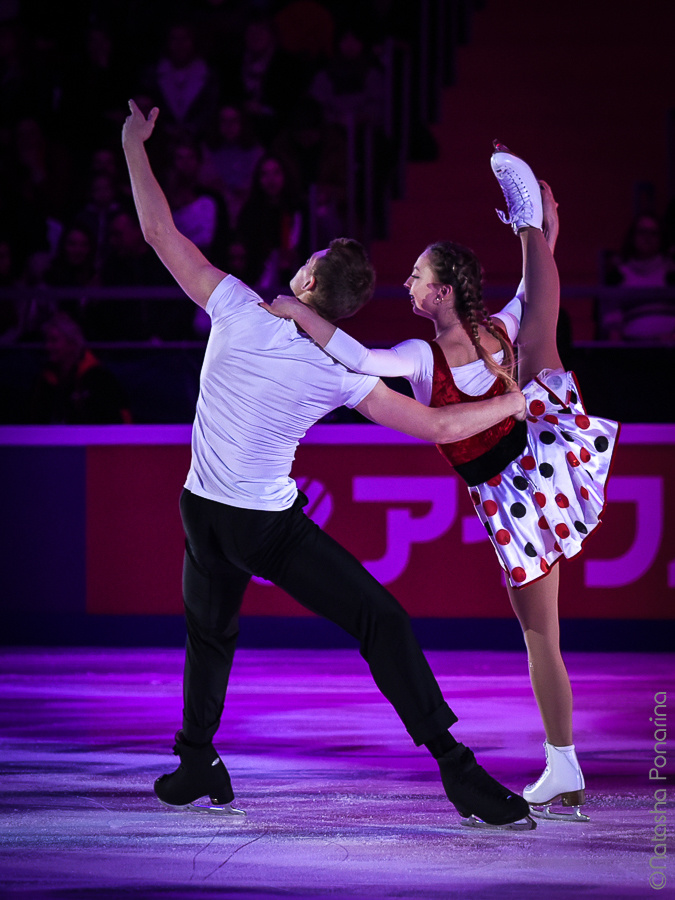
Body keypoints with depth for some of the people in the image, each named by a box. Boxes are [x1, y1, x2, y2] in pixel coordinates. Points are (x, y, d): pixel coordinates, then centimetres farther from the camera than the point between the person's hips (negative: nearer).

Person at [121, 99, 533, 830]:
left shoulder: (239, 311, -11)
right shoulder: (343, 375, -12)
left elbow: (160, 233, -5)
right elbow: (441, 427, -11)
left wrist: (134, 146, 6)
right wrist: (519, 400, 4)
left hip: (204, 515, 3)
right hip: (274, 526, -3)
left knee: (208, 634, 26)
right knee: (381, 621, -2)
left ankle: (198, 764, 28)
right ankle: (454, 764, -13)